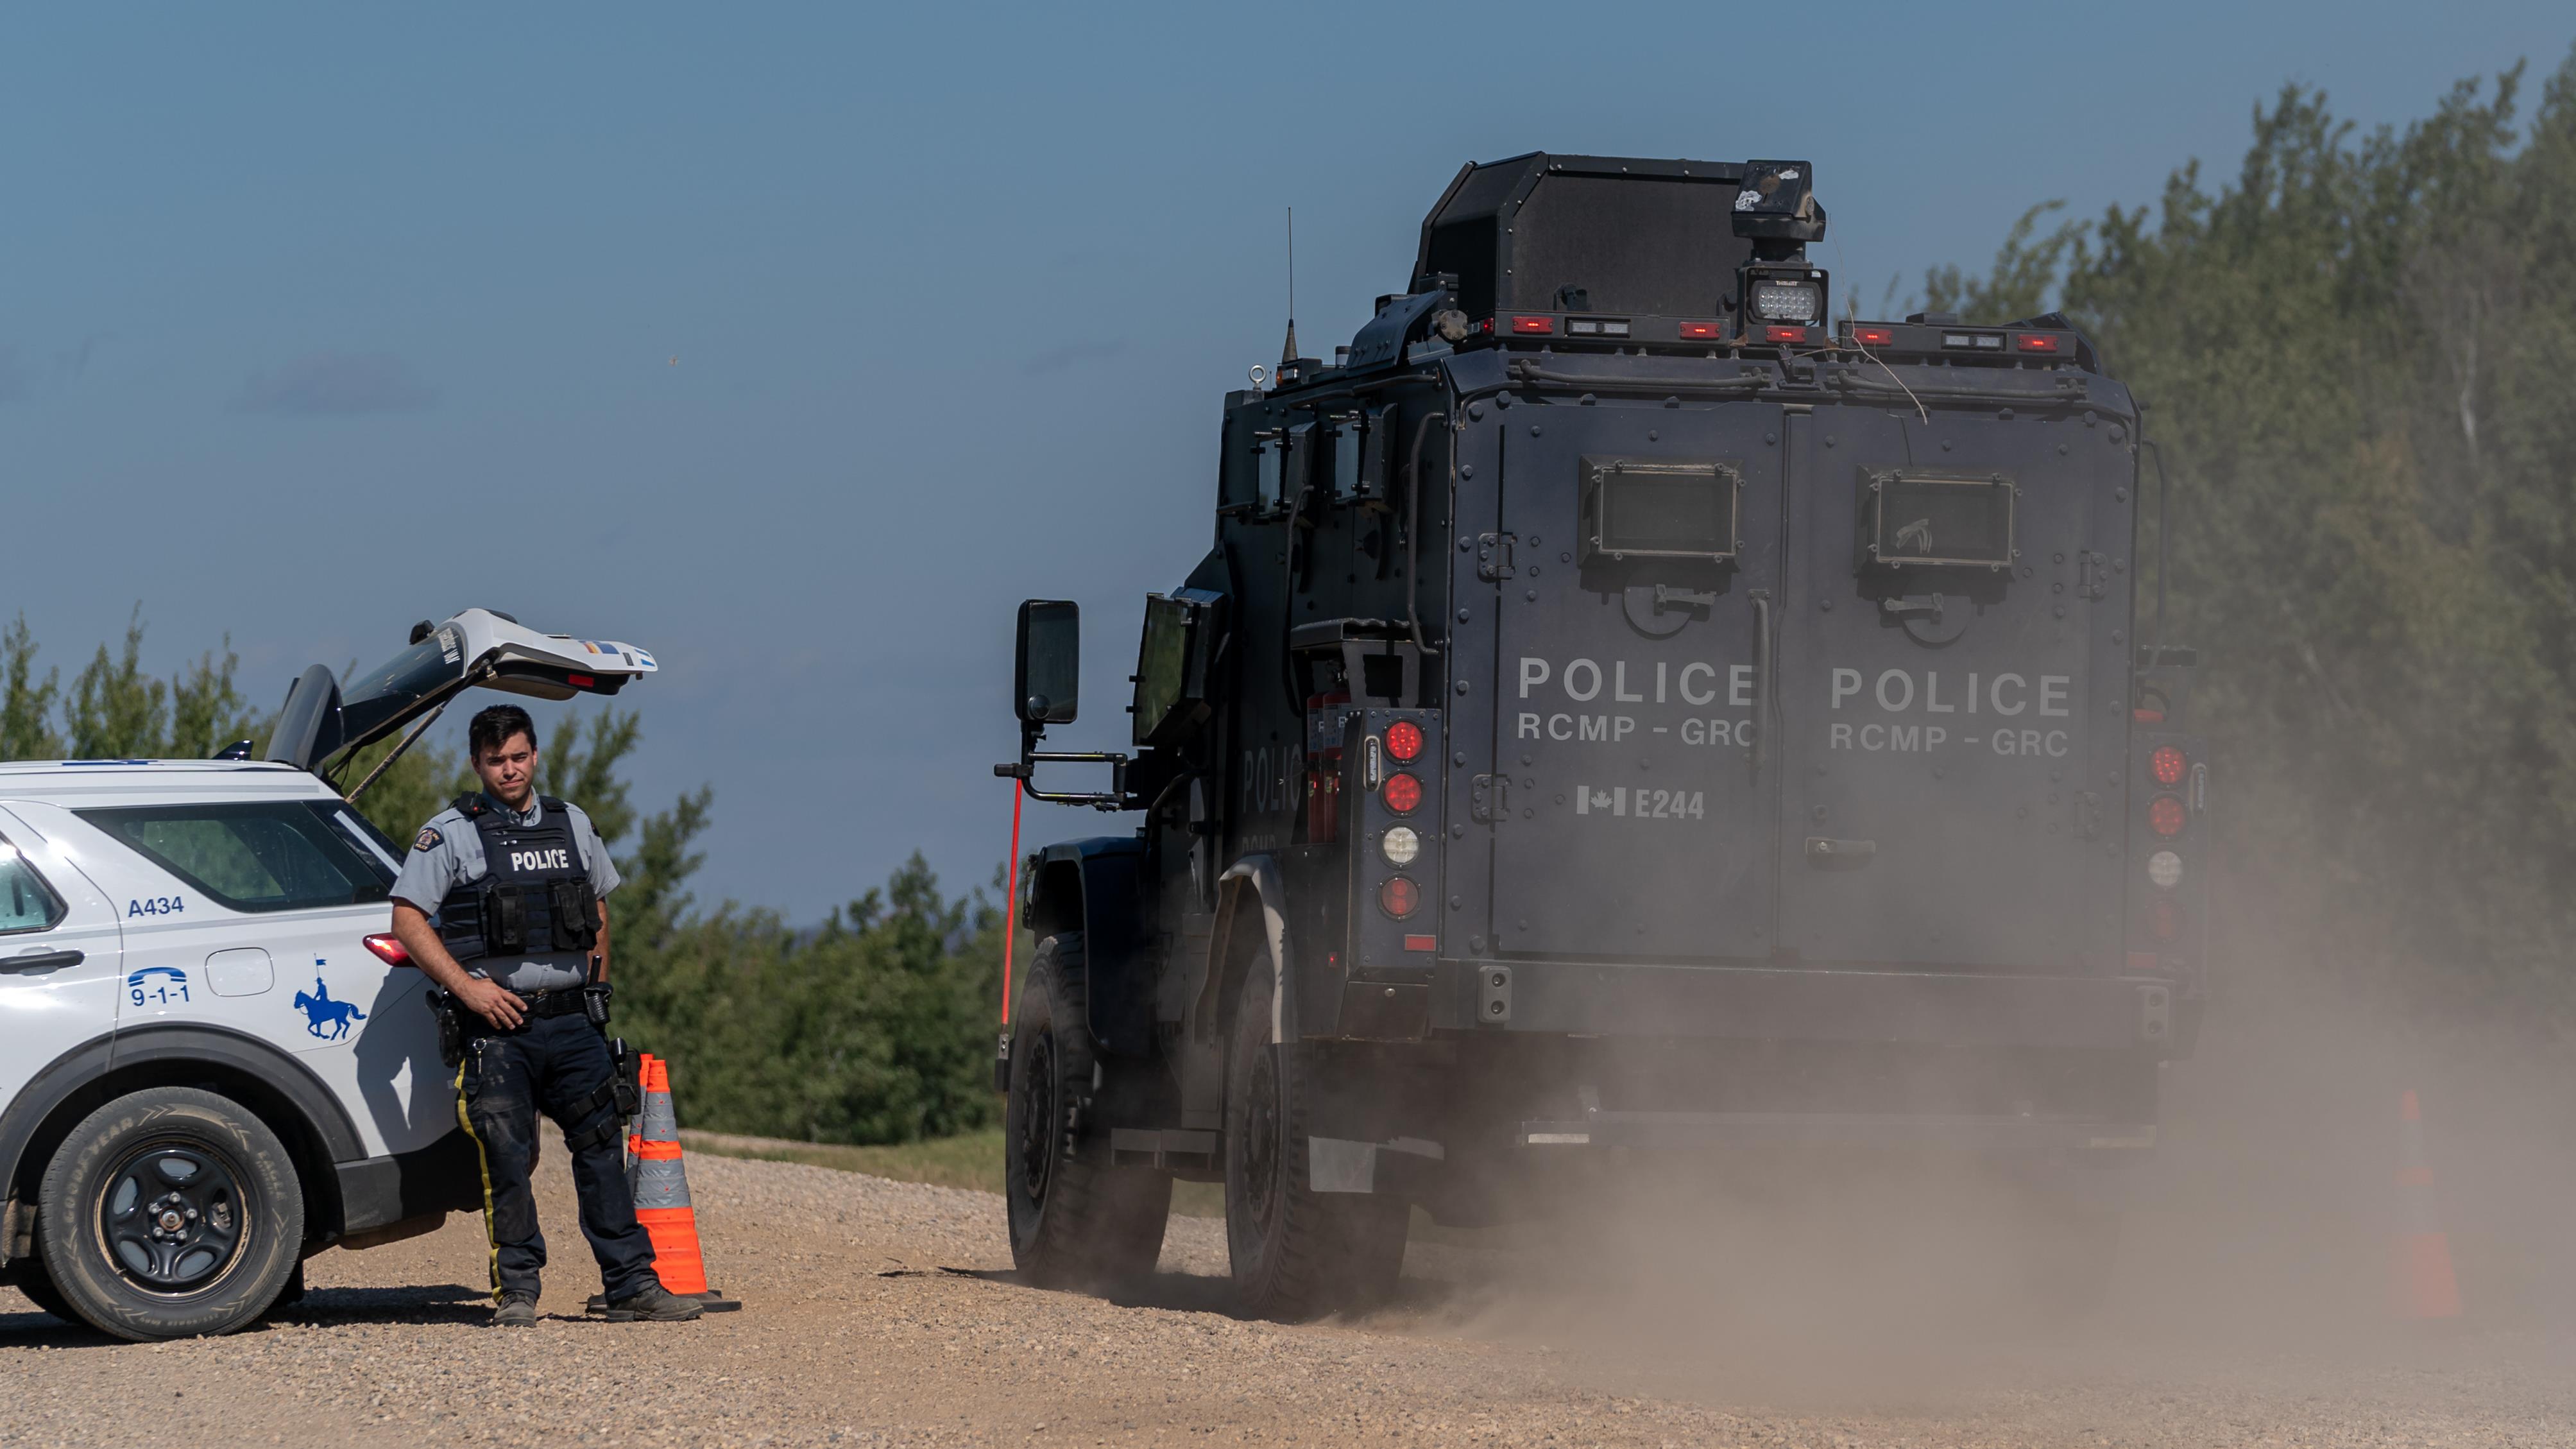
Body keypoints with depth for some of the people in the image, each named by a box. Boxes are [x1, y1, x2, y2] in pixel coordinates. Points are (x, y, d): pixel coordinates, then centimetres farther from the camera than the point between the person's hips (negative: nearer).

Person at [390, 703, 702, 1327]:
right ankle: (516, 1292, 2)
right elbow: (408, 921, -6)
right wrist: (467, 986, -14)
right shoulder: (451, 834, -1)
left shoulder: (572, 825, 14)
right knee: (507, 1160, -5)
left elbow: (599, 907, 26)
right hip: (496, 1021, -4)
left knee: (602, 1148, 3)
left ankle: (633, 1286, 6)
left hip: (569, 1019, 4)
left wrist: (597, 986, 17)